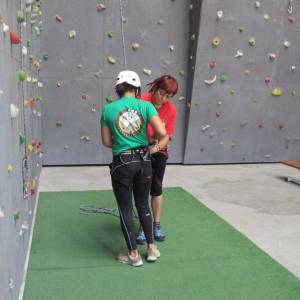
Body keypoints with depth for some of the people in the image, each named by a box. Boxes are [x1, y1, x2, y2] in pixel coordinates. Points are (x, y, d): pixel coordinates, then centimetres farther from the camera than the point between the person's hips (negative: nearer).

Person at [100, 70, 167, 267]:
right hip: (144, 161, 2)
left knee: (125, 209, 12)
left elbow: (106, 142, 1)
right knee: (143, 205, 20)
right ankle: (152, 248, 29)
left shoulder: (108, 109, -3)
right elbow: (162, 133, -13)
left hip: (122, 163, -2)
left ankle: (134, 254, 22)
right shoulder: (146, 106, -4)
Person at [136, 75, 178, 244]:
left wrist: (157, 147, -29)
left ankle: (157, 225, 25)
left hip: (159, 153, 2)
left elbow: (167, 135, -11)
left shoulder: (171, 109, -9)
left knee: (157, 188, 10)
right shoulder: (142, 102, -18)